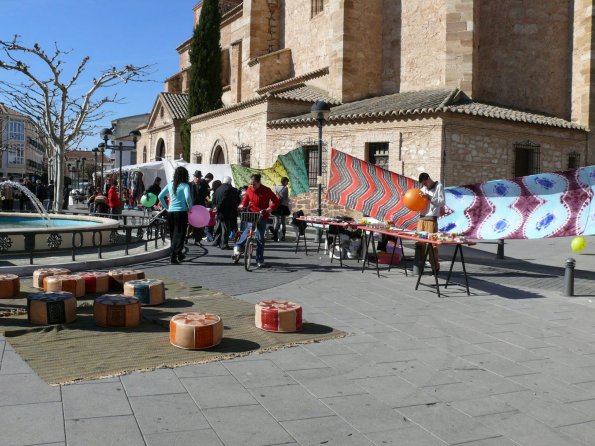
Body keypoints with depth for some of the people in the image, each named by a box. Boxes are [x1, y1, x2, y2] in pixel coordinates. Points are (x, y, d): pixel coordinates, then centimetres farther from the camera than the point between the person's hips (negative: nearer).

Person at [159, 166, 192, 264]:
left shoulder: (170, 184, 7)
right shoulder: (185, 185, -7)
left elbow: (160, 196, 9)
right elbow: (187, 197, -23)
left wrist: (166, 207, 16)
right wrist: (190, 207, -8)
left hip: (170, 212, 5)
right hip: (181, 212, -5)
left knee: (173, 234, 15)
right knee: (179, 234, 1)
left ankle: (179, 254, 26)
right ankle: (174, 256, -8)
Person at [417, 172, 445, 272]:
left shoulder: (439, 186, 0)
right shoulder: (423, 189, 16)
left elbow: (442, 202, -7)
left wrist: (430, 197, -17)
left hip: (432, 220, -5)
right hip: (421, 218, 5)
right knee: (420, 242, 4)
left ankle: (435, 267, 1)